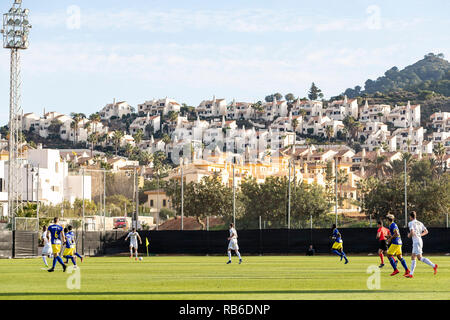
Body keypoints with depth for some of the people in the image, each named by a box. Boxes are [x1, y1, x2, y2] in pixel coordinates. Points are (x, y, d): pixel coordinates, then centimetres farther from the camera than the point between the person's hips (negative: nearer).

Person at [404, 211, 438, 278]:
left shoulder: (411, 223, -6)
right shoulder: (420, 223, 16)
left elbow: (412, 232, -18)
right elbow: (426, 231, 13)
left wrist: (409, 235, 2)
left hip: (416, 242, -9)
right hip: (420, 240, 9)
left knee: (420, 257, -13)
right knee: (413, 257, 9)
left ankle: (433, 266, -22)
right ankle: (411, 274, 6)